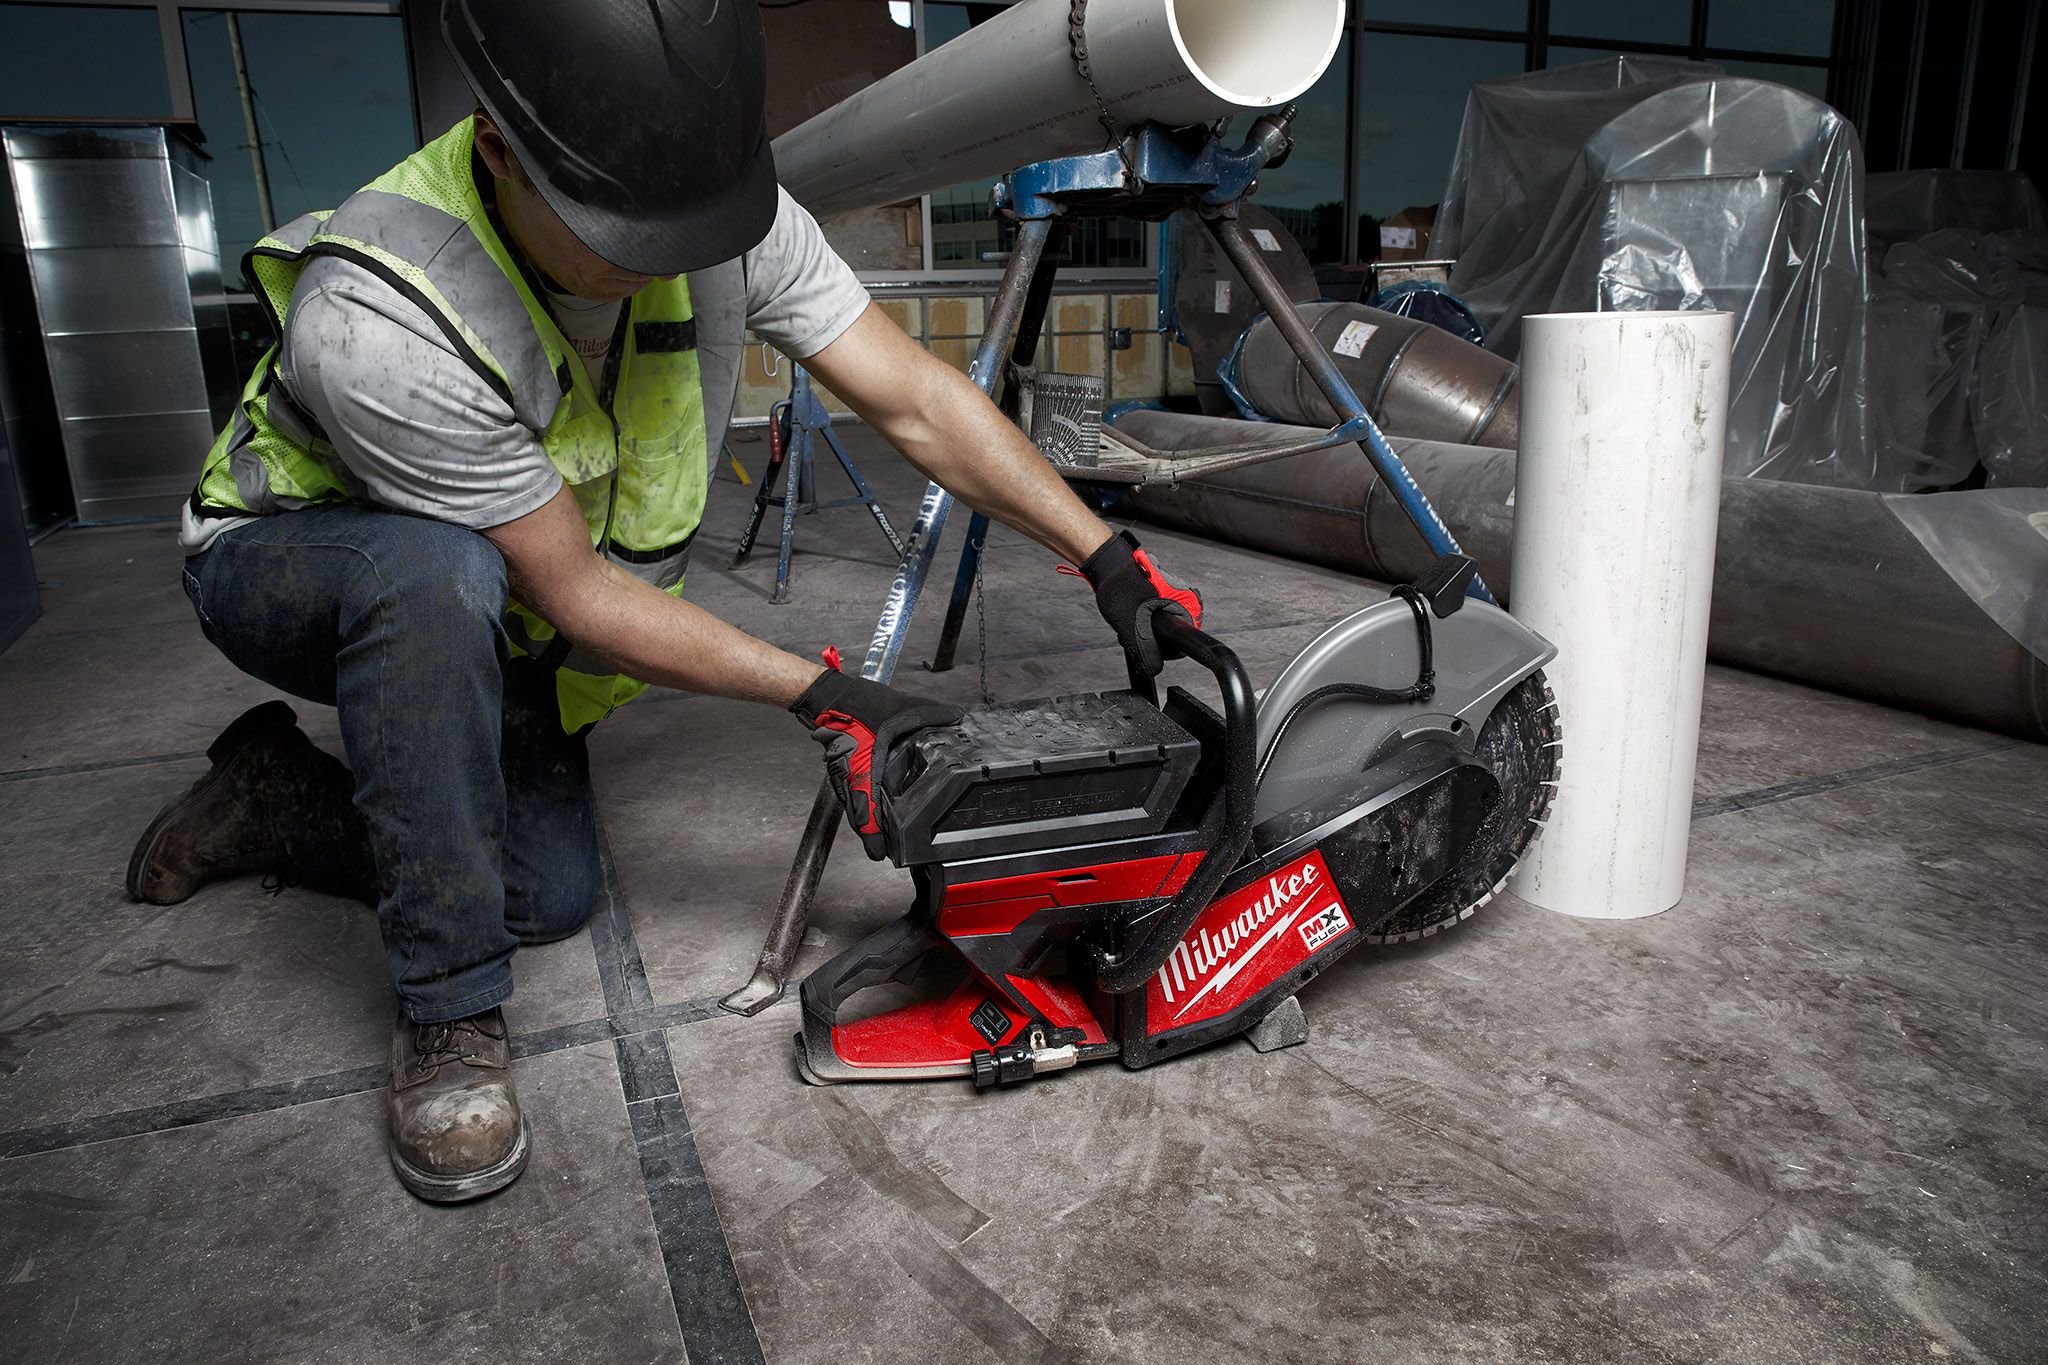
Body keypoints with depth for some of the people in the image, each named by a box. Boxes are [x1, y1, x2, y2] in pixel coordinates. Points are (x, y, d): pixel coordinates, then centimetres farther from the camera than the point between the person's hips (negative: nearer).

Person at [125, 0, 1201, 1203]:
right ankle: (448, 1015, -22)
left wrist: (1112, 560, -26)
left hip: (490, 612, 5)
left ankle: (272, 798, 24)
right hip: (287, 563, -5)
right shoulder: (377, 324, -40)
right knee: (436, 570, -41)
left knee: (549, 899, -1)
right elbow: (571, 590, -31)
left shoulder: (718, 211, -25)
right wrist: (820, 697, -30)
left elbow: (917, 402, -22)